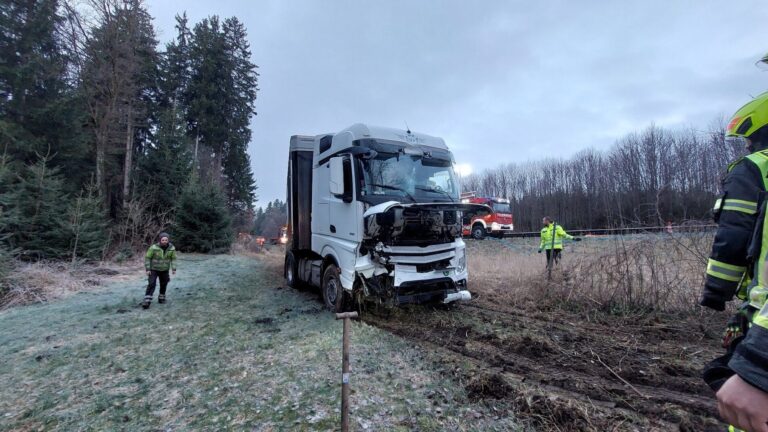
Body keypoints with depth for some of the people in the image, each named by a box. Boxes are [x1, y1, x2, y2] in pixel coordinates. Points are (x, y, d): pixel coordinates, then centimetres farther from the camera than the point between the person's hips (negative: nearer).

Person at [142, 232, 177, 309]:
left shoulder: (171, 248, -12)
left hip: (164, 270, 3)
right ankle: (147, 301, -12)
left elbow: (173, 258, 0)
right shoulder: (154, 247, -21)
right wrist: (147, 269, -15)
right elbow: (147, 258, -12)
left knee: (163, 285, 10)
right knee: (151, 284, -14)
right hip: (153, 269, -3)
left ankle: (161, 298, 30)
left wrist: (174, 269, -6)